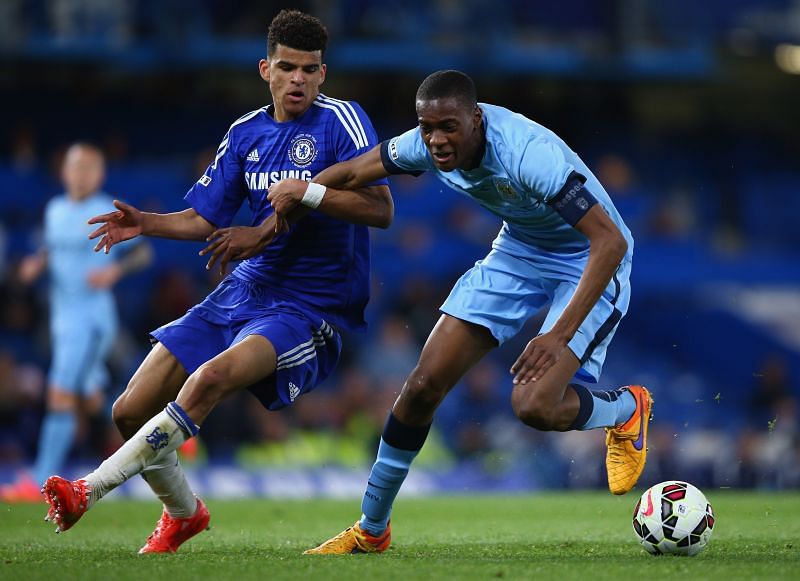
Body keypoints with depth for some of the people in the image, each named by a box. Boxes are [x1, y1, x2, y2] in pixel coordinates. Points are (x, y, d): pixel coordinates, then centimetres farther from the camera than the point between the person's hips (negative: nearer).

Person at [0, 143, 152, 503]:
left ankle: (41, 482, -14)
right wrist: (37, 263, 4)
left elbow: (143, 253, 0)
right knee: (92, 403, 13)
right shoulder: (55, 210, 11)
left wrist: (116, 270, -18)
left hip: (92, 318, -7)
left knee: (61, 395, -15)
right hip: (61, 316, 7)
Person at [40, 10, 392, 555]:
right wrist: (147, 223, -5)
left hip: (313, 308, -7)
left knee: (213, 376, -35)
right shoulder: (246, 132, 10)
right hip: (245, 290, 7)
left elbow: (382, 209, -16)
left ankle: (89, 489, -30)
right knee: (131, 412, -1)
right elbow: (204, 218, 14)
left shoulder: (341, 120, -7)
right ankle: (183, 513, 27)